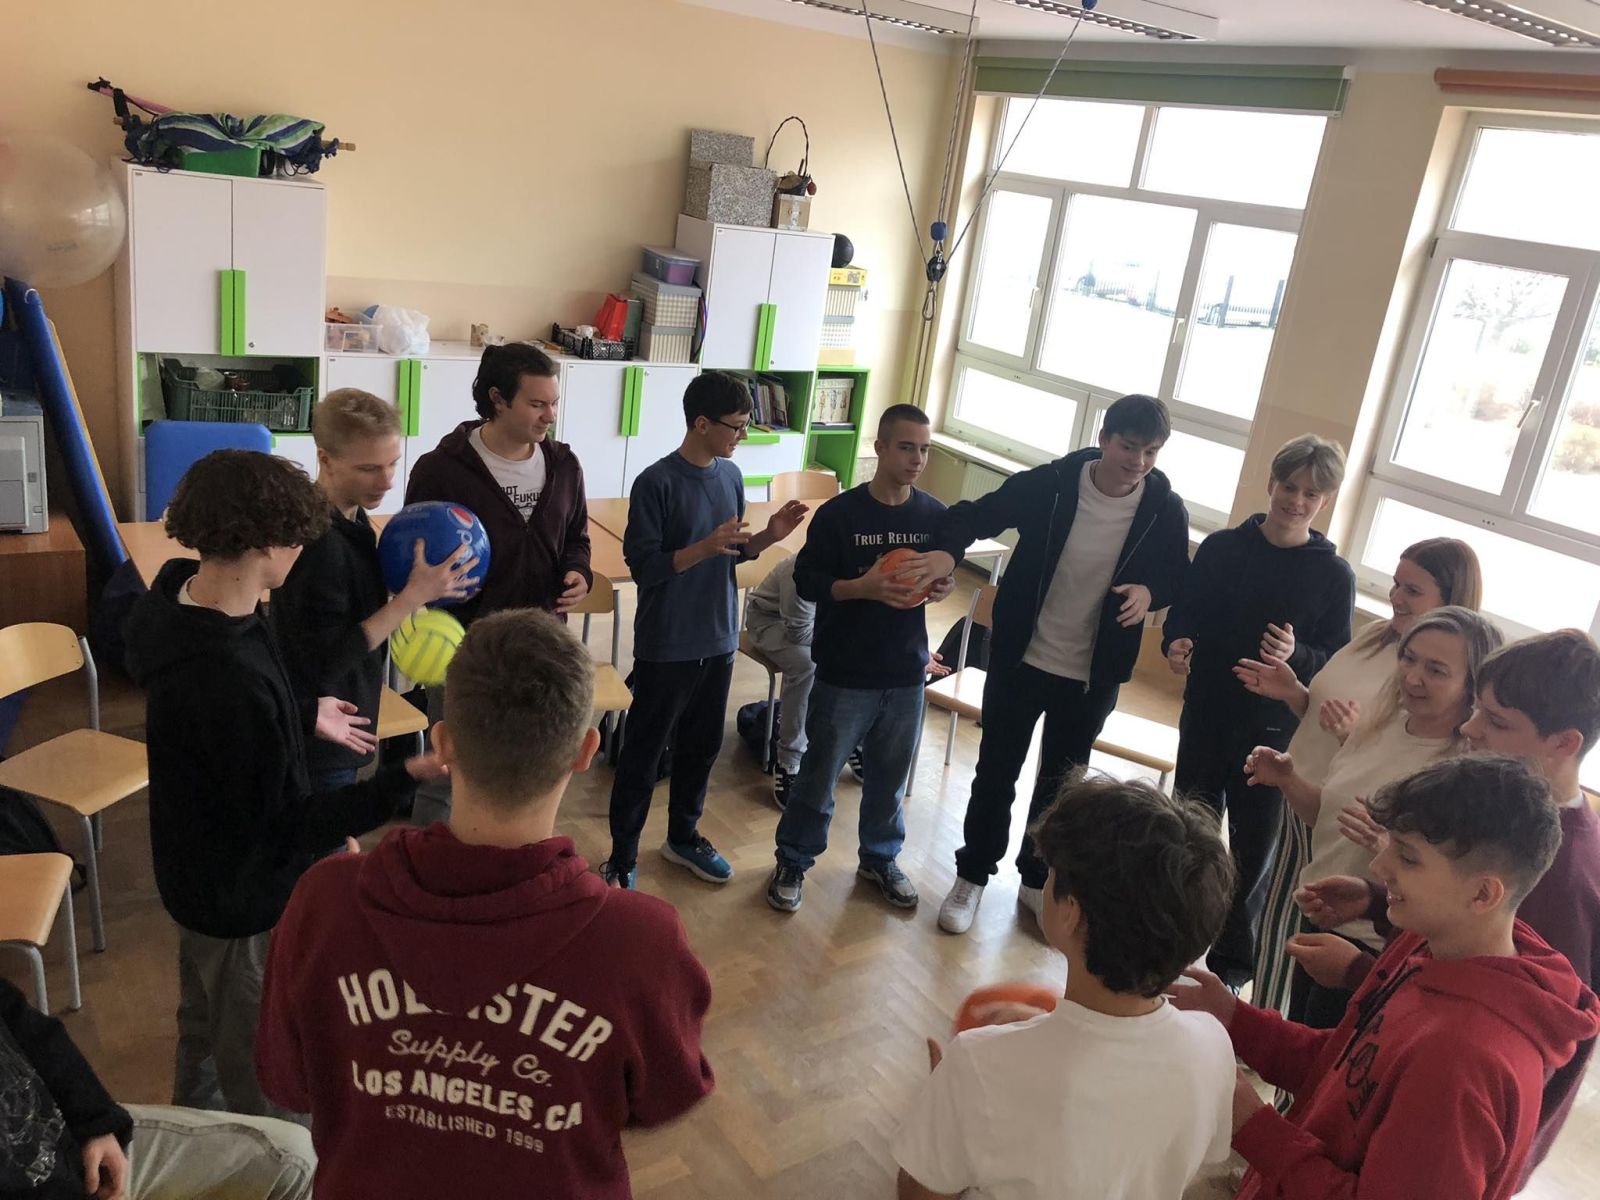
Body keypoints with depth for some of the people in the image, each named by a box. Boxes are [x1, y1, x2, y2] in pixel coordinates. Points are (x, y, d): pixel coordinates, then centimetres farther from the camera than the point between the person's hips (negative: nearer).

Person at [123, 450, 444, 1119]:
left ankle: (194, 1118, 59)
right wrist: (404, 779, -36)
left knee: (205, 1022, 34)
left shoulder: (178, 595, -9)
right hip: (246, 895, -10)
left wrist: (305, 716, 19)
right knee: (258, 1068, 17)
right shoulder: (229, 679, -39)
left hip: (198, 869, 10)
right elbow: (284, 828, -30)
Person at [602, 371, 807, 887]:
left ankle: (683, 836, 38)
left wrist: (768, 536, -6)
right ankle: (623, 857, 20)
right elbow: (642, 566, -18)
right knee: (644, 752, 5)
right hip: (666, 647, -7)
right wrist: (706, 547, -29)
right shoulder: (656, 482, -17)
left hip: (718, 640, 7)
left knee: (702, 744, 19)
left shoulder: (730, 475, 4)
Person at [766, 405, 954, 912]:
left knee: (890, 776, 18)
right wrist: (862, 587, -25)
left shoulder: (935, 516, 0)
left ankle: (880, 859, 39)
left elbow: (945, 572, 13)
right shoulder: (838, 513, -12)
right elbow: (806, 582, -9)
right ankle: (793, 861, 27)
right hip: (844, 675, -4)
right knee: (820, 774, 8)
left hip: (907, 674, 4)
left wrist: (944, 586, -11)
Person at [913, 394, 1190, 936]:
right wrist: (944, 549, -29)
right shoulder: (1048, 484, -15)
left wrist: (1149, 592, -19)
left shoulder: (1165, 510, -10)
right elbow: (974, 515, -8)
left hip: (1094, 675, 2)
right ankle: (972, 876, 31)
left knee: (1061, 783, 18)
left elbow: (1178, 579, 4)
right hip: (1021, 660, -1)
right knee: (996, 773, 11)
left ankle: (1037, 880, 39)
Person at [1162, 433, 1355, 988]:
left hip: (1274, 734, -1)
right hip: (1205, 718, 2)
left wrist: (1296, 655, -24)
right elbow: (1182, 615, 4)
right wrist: (1176, 643, -18)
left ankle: (1232, 960, 26)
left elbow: (1338, 665, -3)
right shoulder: (1221, 547, -1)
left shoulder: (1334, 575, -5)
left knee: (1255, 851, 9)